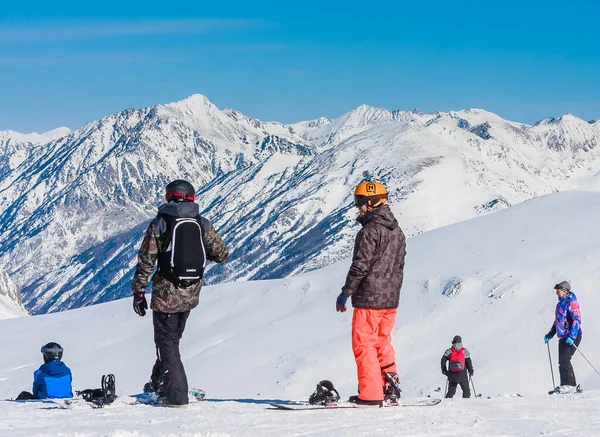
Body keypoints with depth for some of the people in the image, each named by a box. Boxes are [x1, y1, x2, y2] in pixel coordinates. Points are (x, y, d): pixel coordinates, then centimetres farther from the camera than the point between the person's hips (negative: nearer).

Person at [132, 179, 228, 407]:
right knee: (172, 338, 23)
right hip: (191, 294, 4)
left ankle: (177, 394, -2)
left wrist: (139, 293, -1)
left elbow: (145, 262, -7)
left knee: (167, 342, 4)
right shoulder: (203, 224, 1)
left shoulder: (159, 224, -7)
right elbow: (222, 254, 4)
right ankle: (159, 383, 33)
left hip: (166, 294, -4)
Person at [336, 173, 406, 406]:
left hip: (368, 299, -8)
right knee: (383, 343, 17)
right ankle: (391, 387, 15)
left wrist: (345, 293, -12)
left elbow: (360, 266, -19)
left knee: (363, 344, -2)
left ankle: (370, 393, -4)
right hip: (390, 299, 8)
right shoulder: (397, 231, 12)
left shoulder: (370, 231, -16)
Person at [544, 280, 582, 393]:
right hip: (563, 337, 9)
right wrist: (550, 335, 21)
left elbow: (577, 319, -18)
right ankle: (572, 385, 10)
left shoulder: (571, 302, -10)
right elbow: (557, 321, 27)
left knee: (564, 359, -17)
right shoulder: (560, 304, 18)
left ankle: (570, 385, -17)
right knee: (562, 362, 7)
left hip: (572, 337, -9)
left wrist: (572, 336, -26)